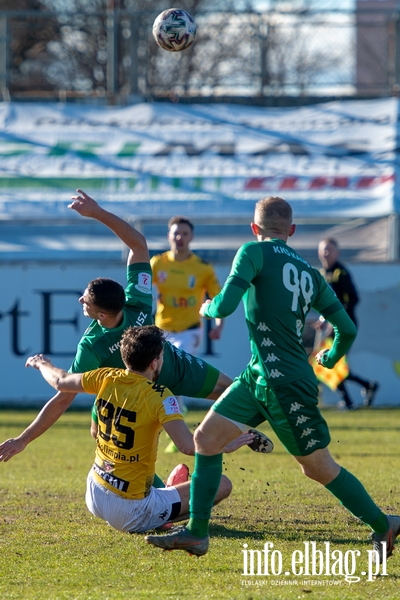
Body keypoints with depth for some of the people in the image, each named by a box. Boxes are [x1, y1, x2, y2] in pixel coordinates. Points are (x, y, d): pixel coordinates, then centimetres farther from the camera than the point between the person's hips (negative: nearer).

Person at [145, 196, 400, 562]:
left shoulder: (255, 253, -8)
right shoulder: (310, 273, 12)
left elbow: (224, 306, -17)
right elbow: (347, 329, 14)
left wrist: (207, 308, 7)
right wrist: (331, 357, 35)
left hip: (285, 383, -8)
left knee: (318, 467, 2)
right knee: (206, 437, 9)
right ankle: (197, 533, 10)